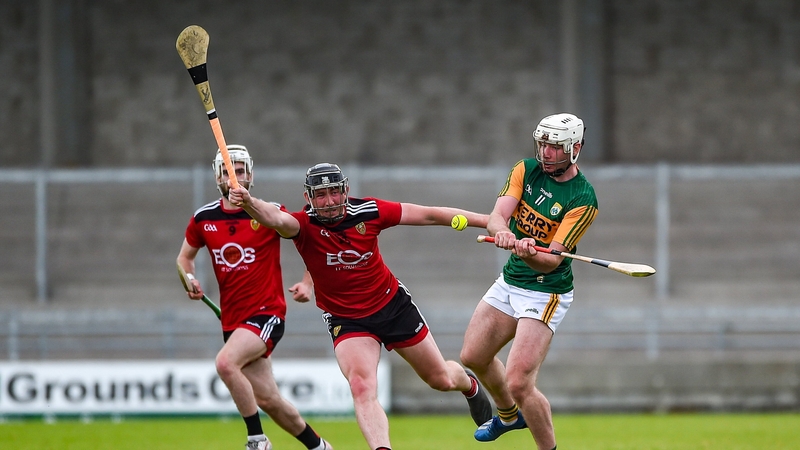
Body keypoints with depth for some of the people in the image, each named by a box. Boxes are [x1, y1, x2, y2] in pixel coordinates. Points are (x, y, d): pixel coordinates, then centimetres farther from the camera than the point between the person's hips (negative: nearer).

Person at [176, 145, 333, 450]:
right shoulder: (203, 219, 4)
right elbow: (185, 256, 19)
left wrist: (307, 283, -8)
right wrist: (190, 280, -2)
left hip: (267, 313, -5)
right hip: (232, 319, 5)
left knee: (226, 363, -30)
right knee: (267, 399, 7)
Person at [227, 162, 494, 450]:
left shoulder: (368, 211, -15)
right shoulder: (305, 225, -21)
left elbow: (427, 215, -7)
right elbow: (277, 219, -44)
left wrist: (485, 221, -6)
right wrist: (248, 203, -67)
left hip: (393, 304, 2)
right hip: (346, 320, -2)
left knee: (441, 379, 17)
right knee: (362, 388, -27)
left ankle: (469, 384, 52)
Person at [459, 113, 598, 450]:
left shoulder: (583, 200, -19)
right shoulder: (527, 170, -1)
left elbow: (552, 261, -23)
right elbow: (496, 216, -14)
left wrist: (531, 254, -45)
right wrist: (502, 231, -38)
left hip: (546, 292, -7)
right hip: (508, 282, 7)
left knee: (518, 382, -18)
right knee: (473, 357, 19)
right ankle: (508, 415, 47)